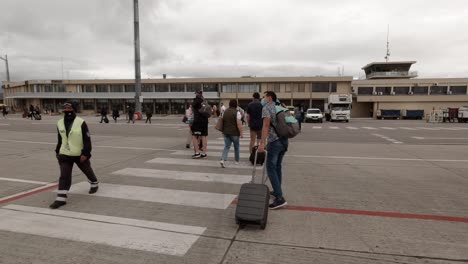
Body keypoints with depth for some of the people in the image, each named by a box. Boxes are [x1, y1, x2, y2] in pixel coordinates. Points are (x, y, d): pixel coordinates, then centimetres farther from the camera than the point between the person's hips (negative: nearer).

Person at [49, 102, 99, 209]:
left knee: (87, 170, 16)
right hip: (65, 154, 3)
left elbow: (87, 139, -15)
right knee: (64, 176, -3)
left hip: (80, 154, -3)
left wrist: (85, 153, -19)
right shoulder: (60, 123, 2)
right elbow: (60, 139, 15)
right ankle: (61, 198, 0)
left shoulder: (81, 122, -15)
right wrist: (58, 151, 18)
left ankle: (94, 184, 43)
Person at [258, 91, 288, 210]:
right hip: (284, 140, 8)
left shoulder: (266, 108, -4)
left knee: (271, 168, -6)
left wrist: (262, 142, -21)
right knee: (278, 166, 18)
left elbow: (266, 125, -16)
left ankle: (280, 198, -11)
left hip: (274, 141, -8)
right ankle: (277, 191, 28)